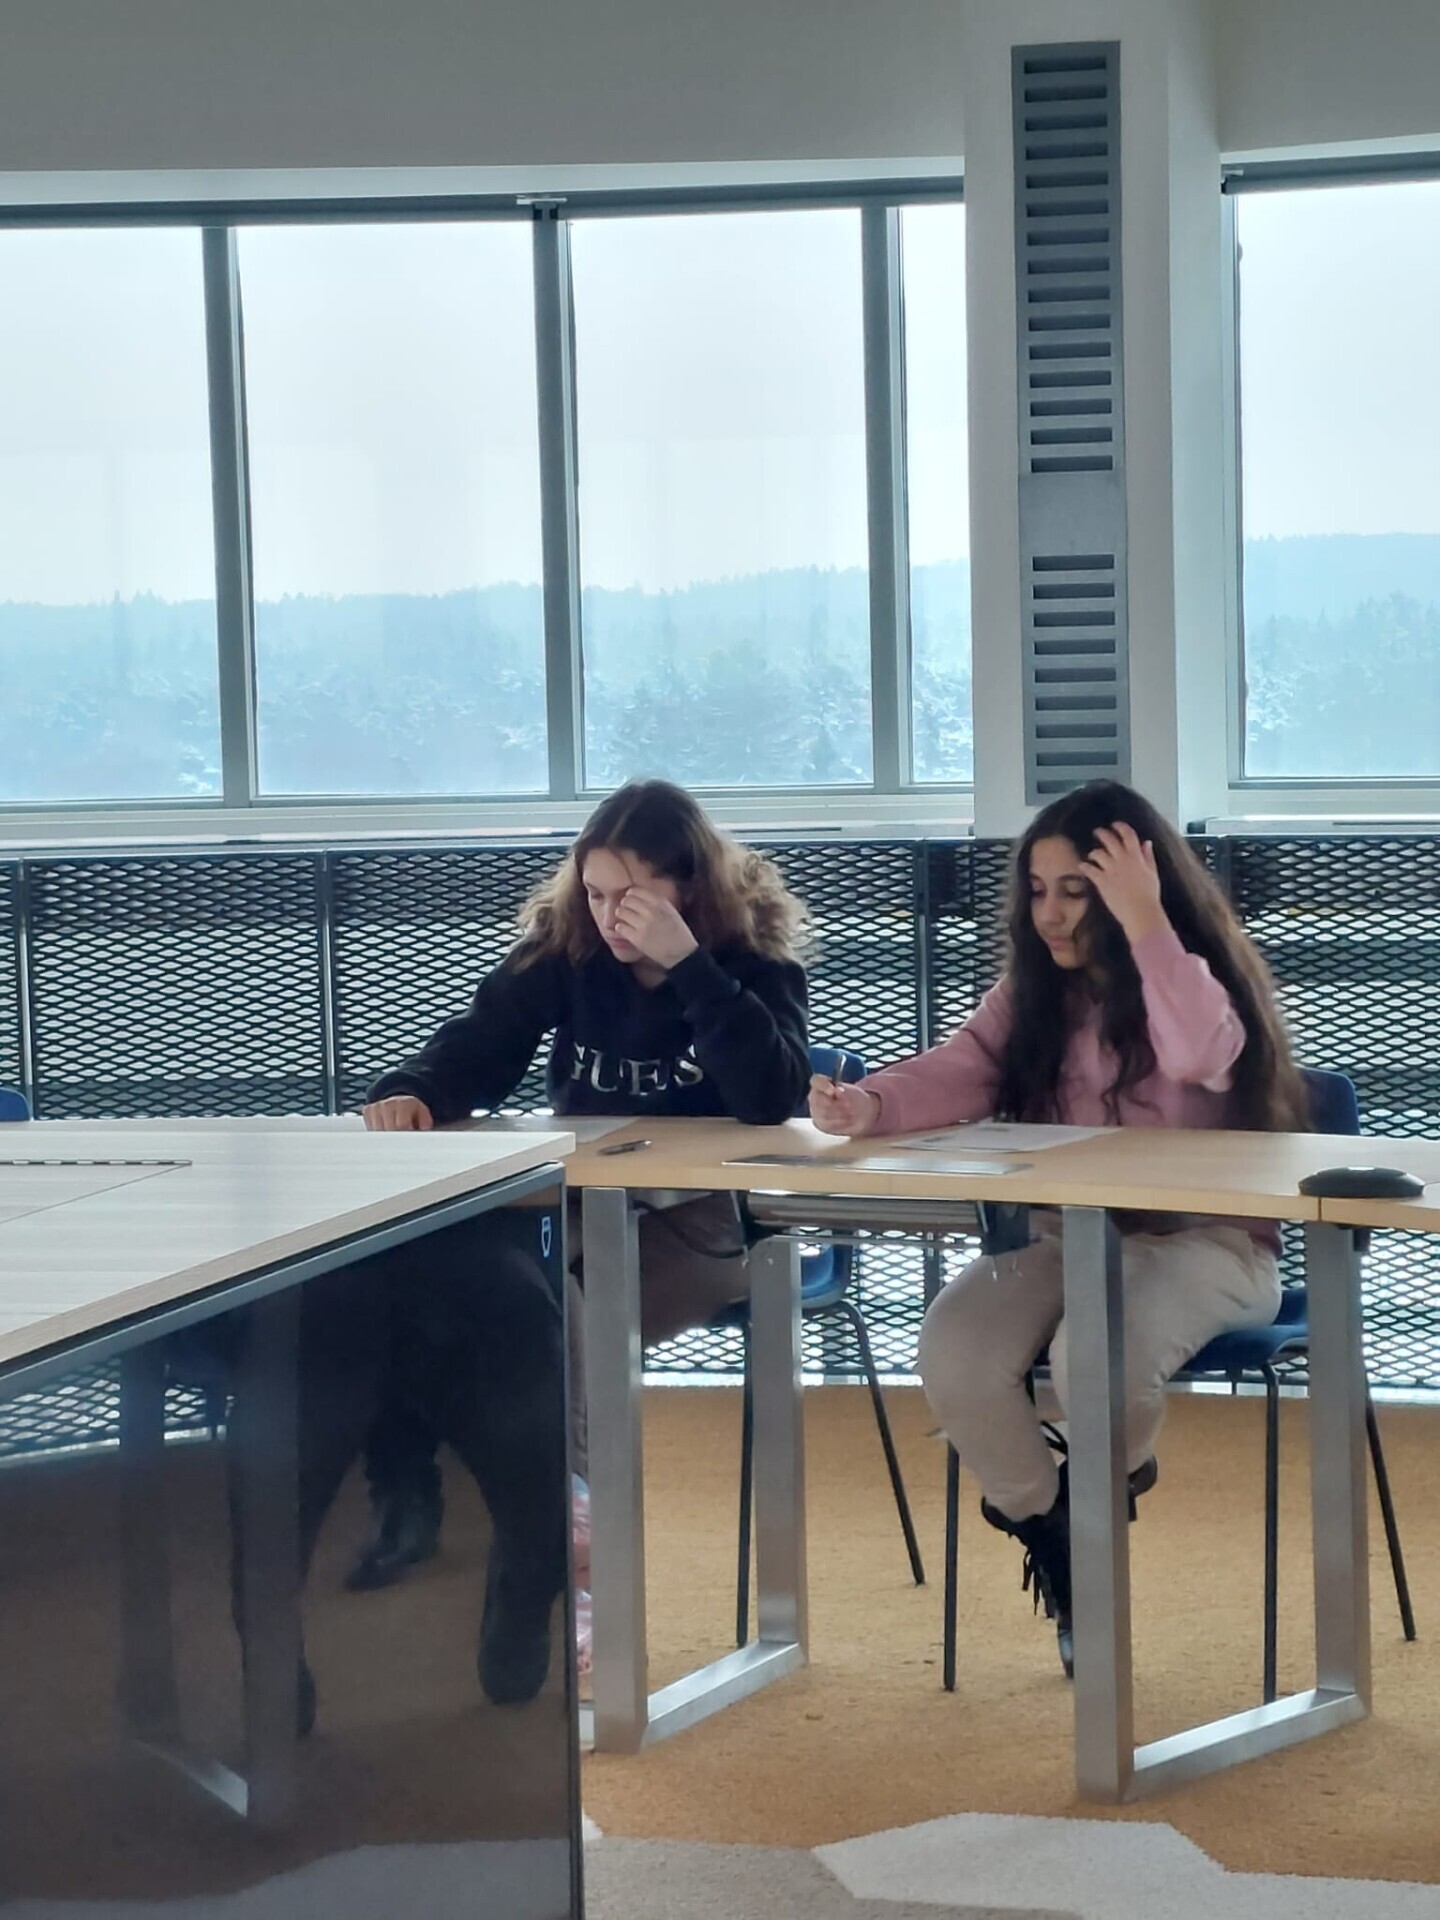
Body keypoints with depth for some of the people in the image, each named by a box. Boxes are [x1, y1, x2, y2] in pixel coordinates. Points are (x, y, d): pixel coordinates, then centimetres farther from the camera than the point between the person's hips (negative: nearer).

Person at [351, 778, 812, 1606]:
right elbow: (480, 1048, -4)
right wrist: (409, 1094, -26)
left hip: (699, 1216, -4)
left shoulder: (752, 953, -10)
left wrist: (688, 966, -30)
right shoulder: (563, 942, 1)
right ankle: (406, 1502, -4)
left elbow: (772, 1098, -26)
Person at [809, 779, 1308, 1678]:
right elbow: (964, 1071, -5)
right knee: (952, 1348, -23)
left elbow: (1204, 1057, -32)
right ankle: (1050, 1535, 2)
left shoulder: (1203, 973, -8)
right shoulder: (1036, 986, 8)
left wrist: (1146, 928, -36)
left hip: (1203, 1240, -5)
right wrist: (870, 1106, -26)